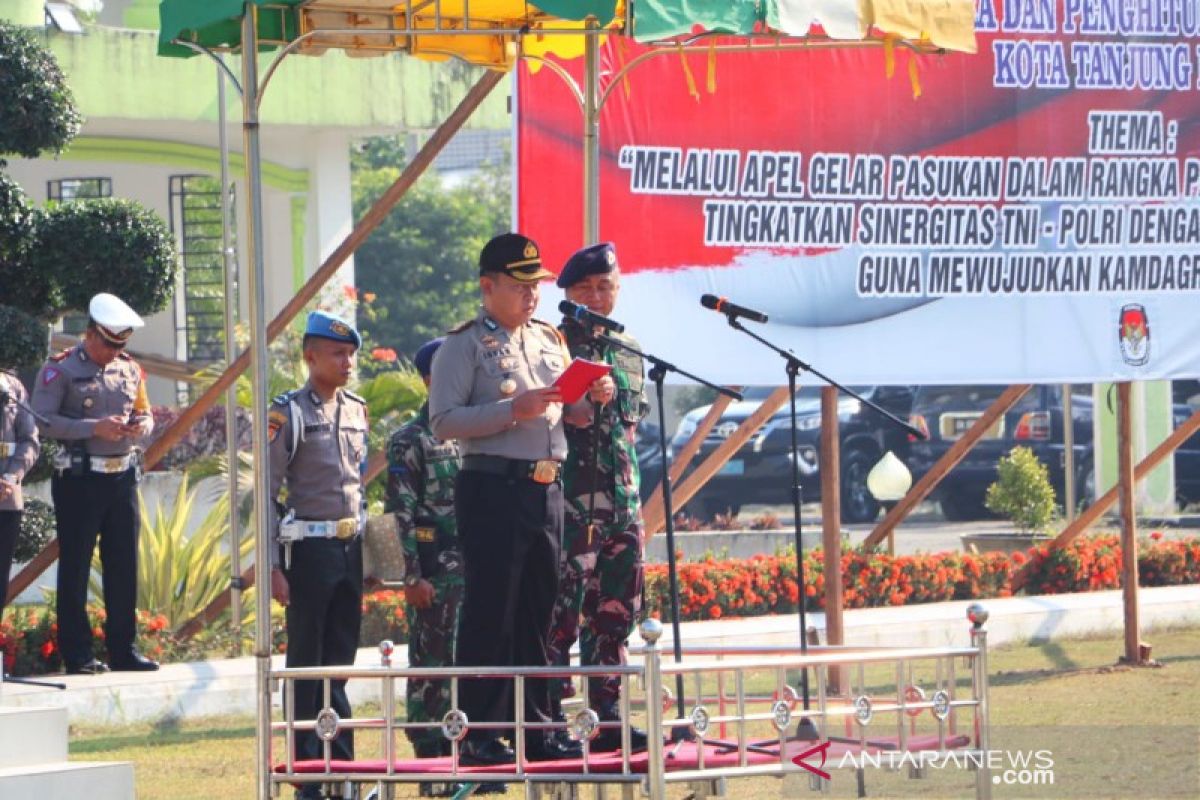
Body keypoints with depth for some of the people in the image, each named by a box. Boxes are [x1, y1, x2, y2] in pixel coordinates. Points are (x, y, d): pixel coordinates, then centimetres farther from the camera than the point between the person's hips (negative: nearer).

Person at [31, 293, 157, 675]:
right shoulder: (60, 369, -7)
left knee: (124, 567, 7)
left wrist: (141, 427, -4)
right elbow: (42, 421, -14)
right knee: (75, 568, -1)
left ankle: (123, 649, 15)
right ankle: (77, 654, 3)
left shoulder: (129, 369, 12)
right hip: (79, 481, -6)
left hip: (123, 478, 6)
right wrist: (93, 428, -21)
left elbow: (145, 414, 21)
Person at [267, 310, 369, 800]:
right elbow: (266, 494, -9)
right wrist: (271, 566, -14)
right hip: (310, 550, -6)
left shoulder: (357, 410, 12)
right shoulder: (288, 414, -8)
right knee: (306, 667, -1)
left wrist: (369, 552, 16)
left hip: (351, 547, 6)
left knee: (339, 666, 10)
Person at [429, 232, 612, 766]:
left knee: (537, 615, 10)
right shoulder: (464, 346, -4)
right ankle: (479, 736, -4)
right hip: (493, 487, -7)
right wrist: (514, 409, -21)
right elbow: (444, 421, -14)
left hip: (547, 490, 7)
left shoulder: (550, 341, 19)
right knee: (490, 615, -6)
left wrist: (594, 399, 3)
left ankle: (535, 729, 15)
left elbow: (567, 415, 25)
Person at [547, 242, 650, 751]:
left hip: (622, 499, 7)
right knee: (561, 614, -9)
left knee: (615, 614, 9)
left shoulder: (629, 350, 16)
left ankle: (609, 719, 14)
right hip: (570, 500, -7)